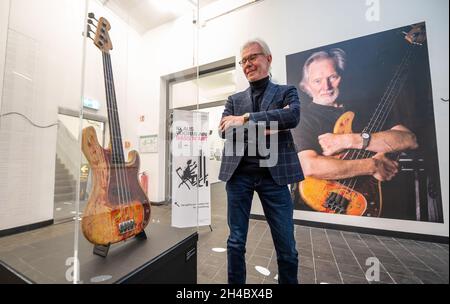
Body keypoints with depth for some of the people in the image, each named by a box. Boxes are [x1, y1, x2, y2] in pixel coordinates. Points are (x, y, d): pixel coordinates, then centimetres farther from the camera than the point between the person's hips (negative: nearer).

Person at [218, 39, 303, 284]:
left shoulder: (286, 92, 11)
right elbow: (224, 130, -1)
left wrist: (246, 119, -14)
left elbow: (293, 116, -11)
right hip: (238, 174, 2)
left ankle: (289, 281, 38)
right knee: (236, 241, 13)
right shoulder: (234, 99, 15)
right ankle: (236, 282, 36)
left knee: (286, 244, 11)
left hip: (274, 174, -1)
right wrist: (263, 126, -11)